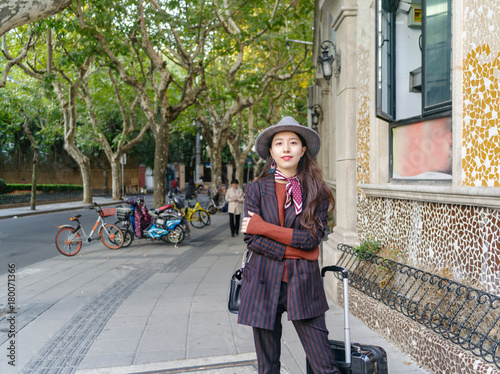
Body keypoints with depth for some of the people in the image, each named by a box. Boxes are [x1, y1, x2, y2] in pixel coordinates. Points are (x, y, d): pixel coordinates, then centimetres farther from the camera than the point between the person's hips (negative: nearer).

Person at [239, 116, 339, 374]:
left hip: (303, 284, 0)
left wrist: (264, 227, -10)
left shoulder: (316, 191, 3)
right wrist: (293, 250, -10)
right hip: (264, 283, 1)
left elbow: (312, 237, -9)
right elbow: (251, 240, -5)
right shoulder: (257, 189, 3)